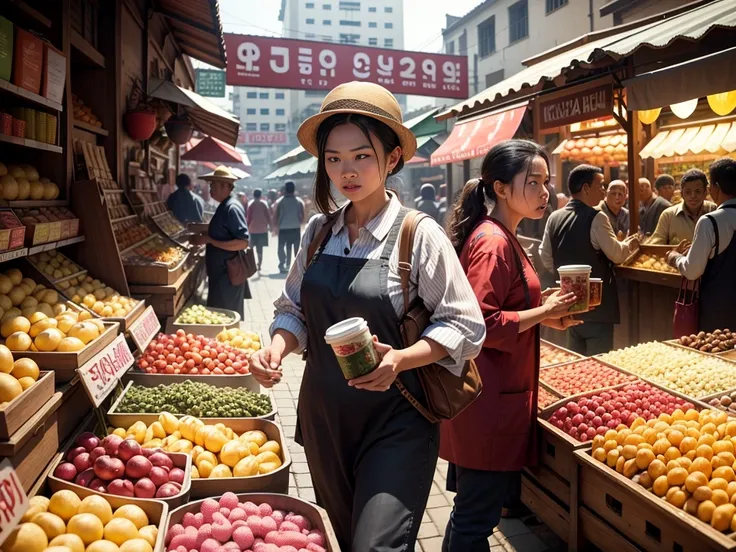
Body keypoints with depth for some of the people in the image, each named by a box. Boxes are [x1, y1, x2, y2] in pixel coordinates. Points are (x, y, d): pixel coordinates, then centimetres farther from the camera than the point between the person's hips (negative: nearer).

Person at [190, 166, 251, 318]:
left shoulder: (232, 208, -17)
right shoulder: (224, 206, 13)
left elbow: (242, 242, -25)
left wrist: (209, 240, -23)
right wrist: (204, 237, 7)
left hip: (228, 275, -9)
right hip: (221, 273, 9)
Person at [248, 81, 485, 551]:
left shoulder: (419, 235, -12)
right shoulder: (318, 231, 2)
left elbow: (465, 326, -11)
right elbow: (294, 309, 10)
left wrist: (400, 359, -26)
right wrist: (276, 349, -10)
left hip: (394, 420, -5)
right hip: (323, 414, 5)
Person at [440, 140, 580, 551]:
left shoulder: (502, 238, 13)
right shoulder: (493, 242, -18)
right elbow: (480, 324, -25)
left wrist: (543, 309, 6)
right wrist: (543, 314, -16)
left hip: (491, 397, 10)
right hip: (490, 401, -10)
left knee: (471, 510, 22)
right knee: (478, 518, 3)